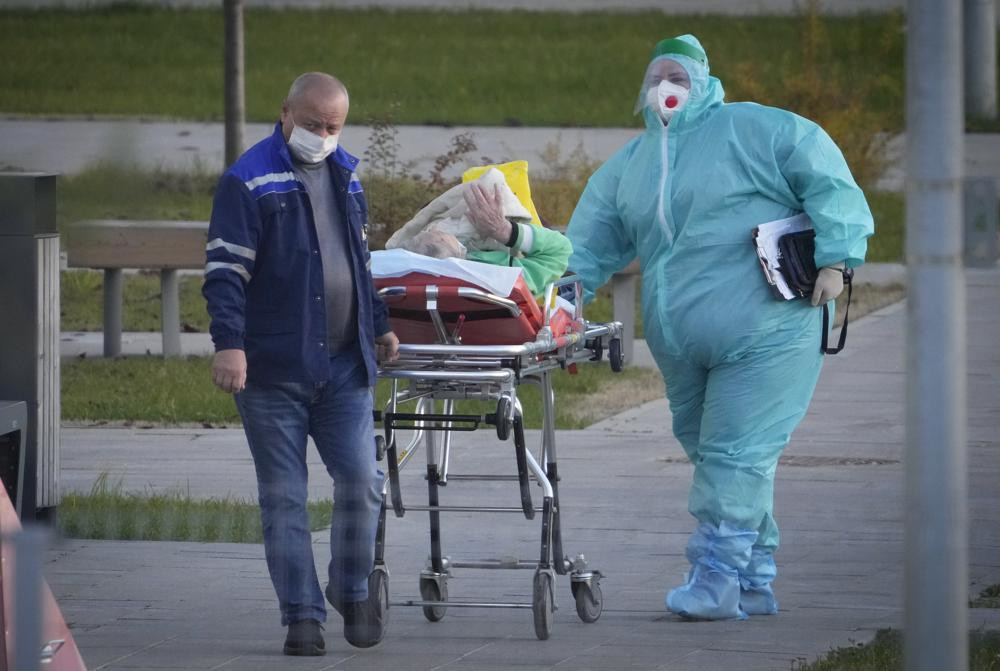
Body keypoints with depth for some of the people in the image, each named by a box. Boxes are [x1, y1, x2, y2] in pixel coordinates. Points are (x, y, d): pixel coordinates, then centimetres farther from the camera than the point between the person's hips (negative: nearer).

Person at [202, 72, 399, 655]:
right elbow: (225, 270, -12)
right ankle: (302, 616, 7)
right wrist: (228, 342, -23)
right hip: (272, 371, -5)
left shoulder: (346, 176, 14)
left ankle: (353, 589, 19)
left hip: (345, 366, 5)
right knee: (284, 498, 0)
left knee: (362, 484, -3)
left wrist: (379, 325, 26)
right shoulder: (249, 181, -6)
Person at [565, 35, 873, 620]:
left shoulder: (753, 130, -1)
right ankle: (755, 583, 18)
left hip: (765, 336, -7)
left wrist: (834, 259, -12)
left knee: (735, 454, -12)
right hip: (684, 348, 7)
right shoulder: (629, 167, 18)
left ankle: (717, 581, -13)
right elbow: (587, 247, 17)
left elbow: (828, 180, -5)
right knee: (713, 454, 10)